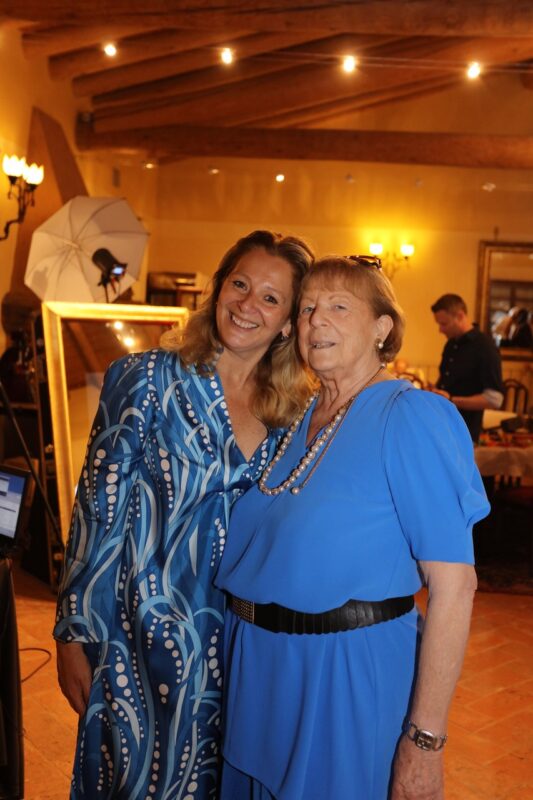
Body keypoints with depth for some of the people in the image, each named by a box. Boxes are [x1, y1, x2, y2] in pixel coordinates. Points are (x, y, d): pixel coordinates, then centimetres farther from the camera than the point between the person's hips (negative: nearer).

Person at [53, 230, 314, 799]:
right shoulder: (150, 378, -9)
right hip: (145, 639, -3)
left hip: (241, 643, 4)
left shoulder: (292, 411, 3)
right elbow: (99, 511, -9)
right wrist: (73, 634, -9)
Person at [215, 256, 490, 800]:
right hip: (259, 664, 7)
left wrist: (425, 741, -20)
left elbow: (453, 585, -19)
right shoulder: (299, 418, 6)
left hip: (351, 670, -7)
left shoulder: (409, 415, -15)